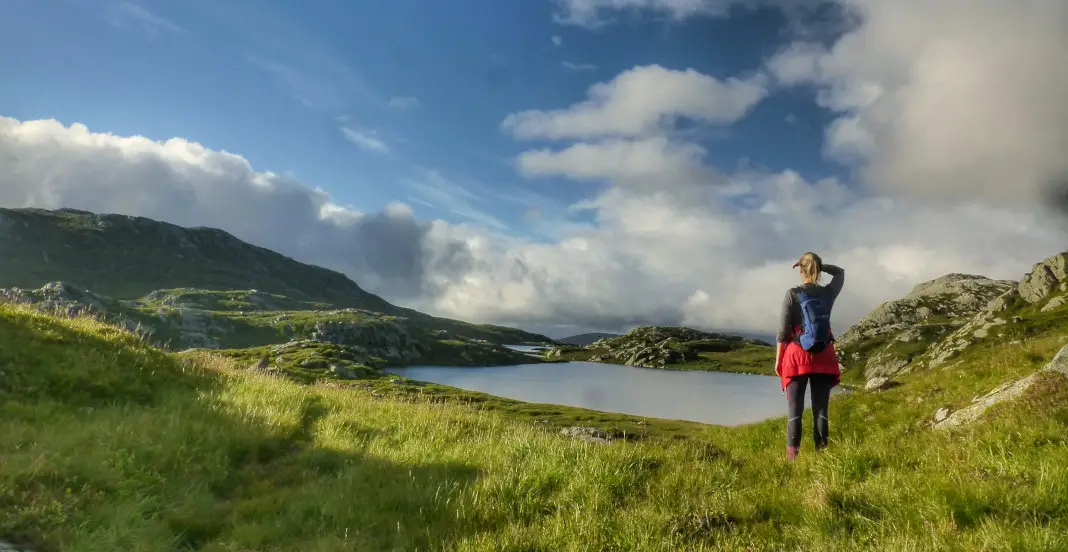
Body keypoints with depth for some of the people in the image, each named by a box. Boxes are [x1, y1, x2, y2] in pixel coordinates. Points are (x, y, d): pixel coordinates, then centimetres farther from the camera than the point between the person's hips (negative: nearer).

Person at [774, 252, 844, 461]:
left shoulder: (792, 294, -6)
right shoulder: (829, 293, 4)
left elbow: (783, 331, -7)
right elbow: (840, 272, 27)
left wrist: (778, 359, 1)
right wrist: (819, 264, 14)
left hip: (798, 356, -3)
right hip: (823, 357, 3)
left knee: (794, 411, -2)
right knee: (821, 409, 5)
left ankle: (792, 458, -7)